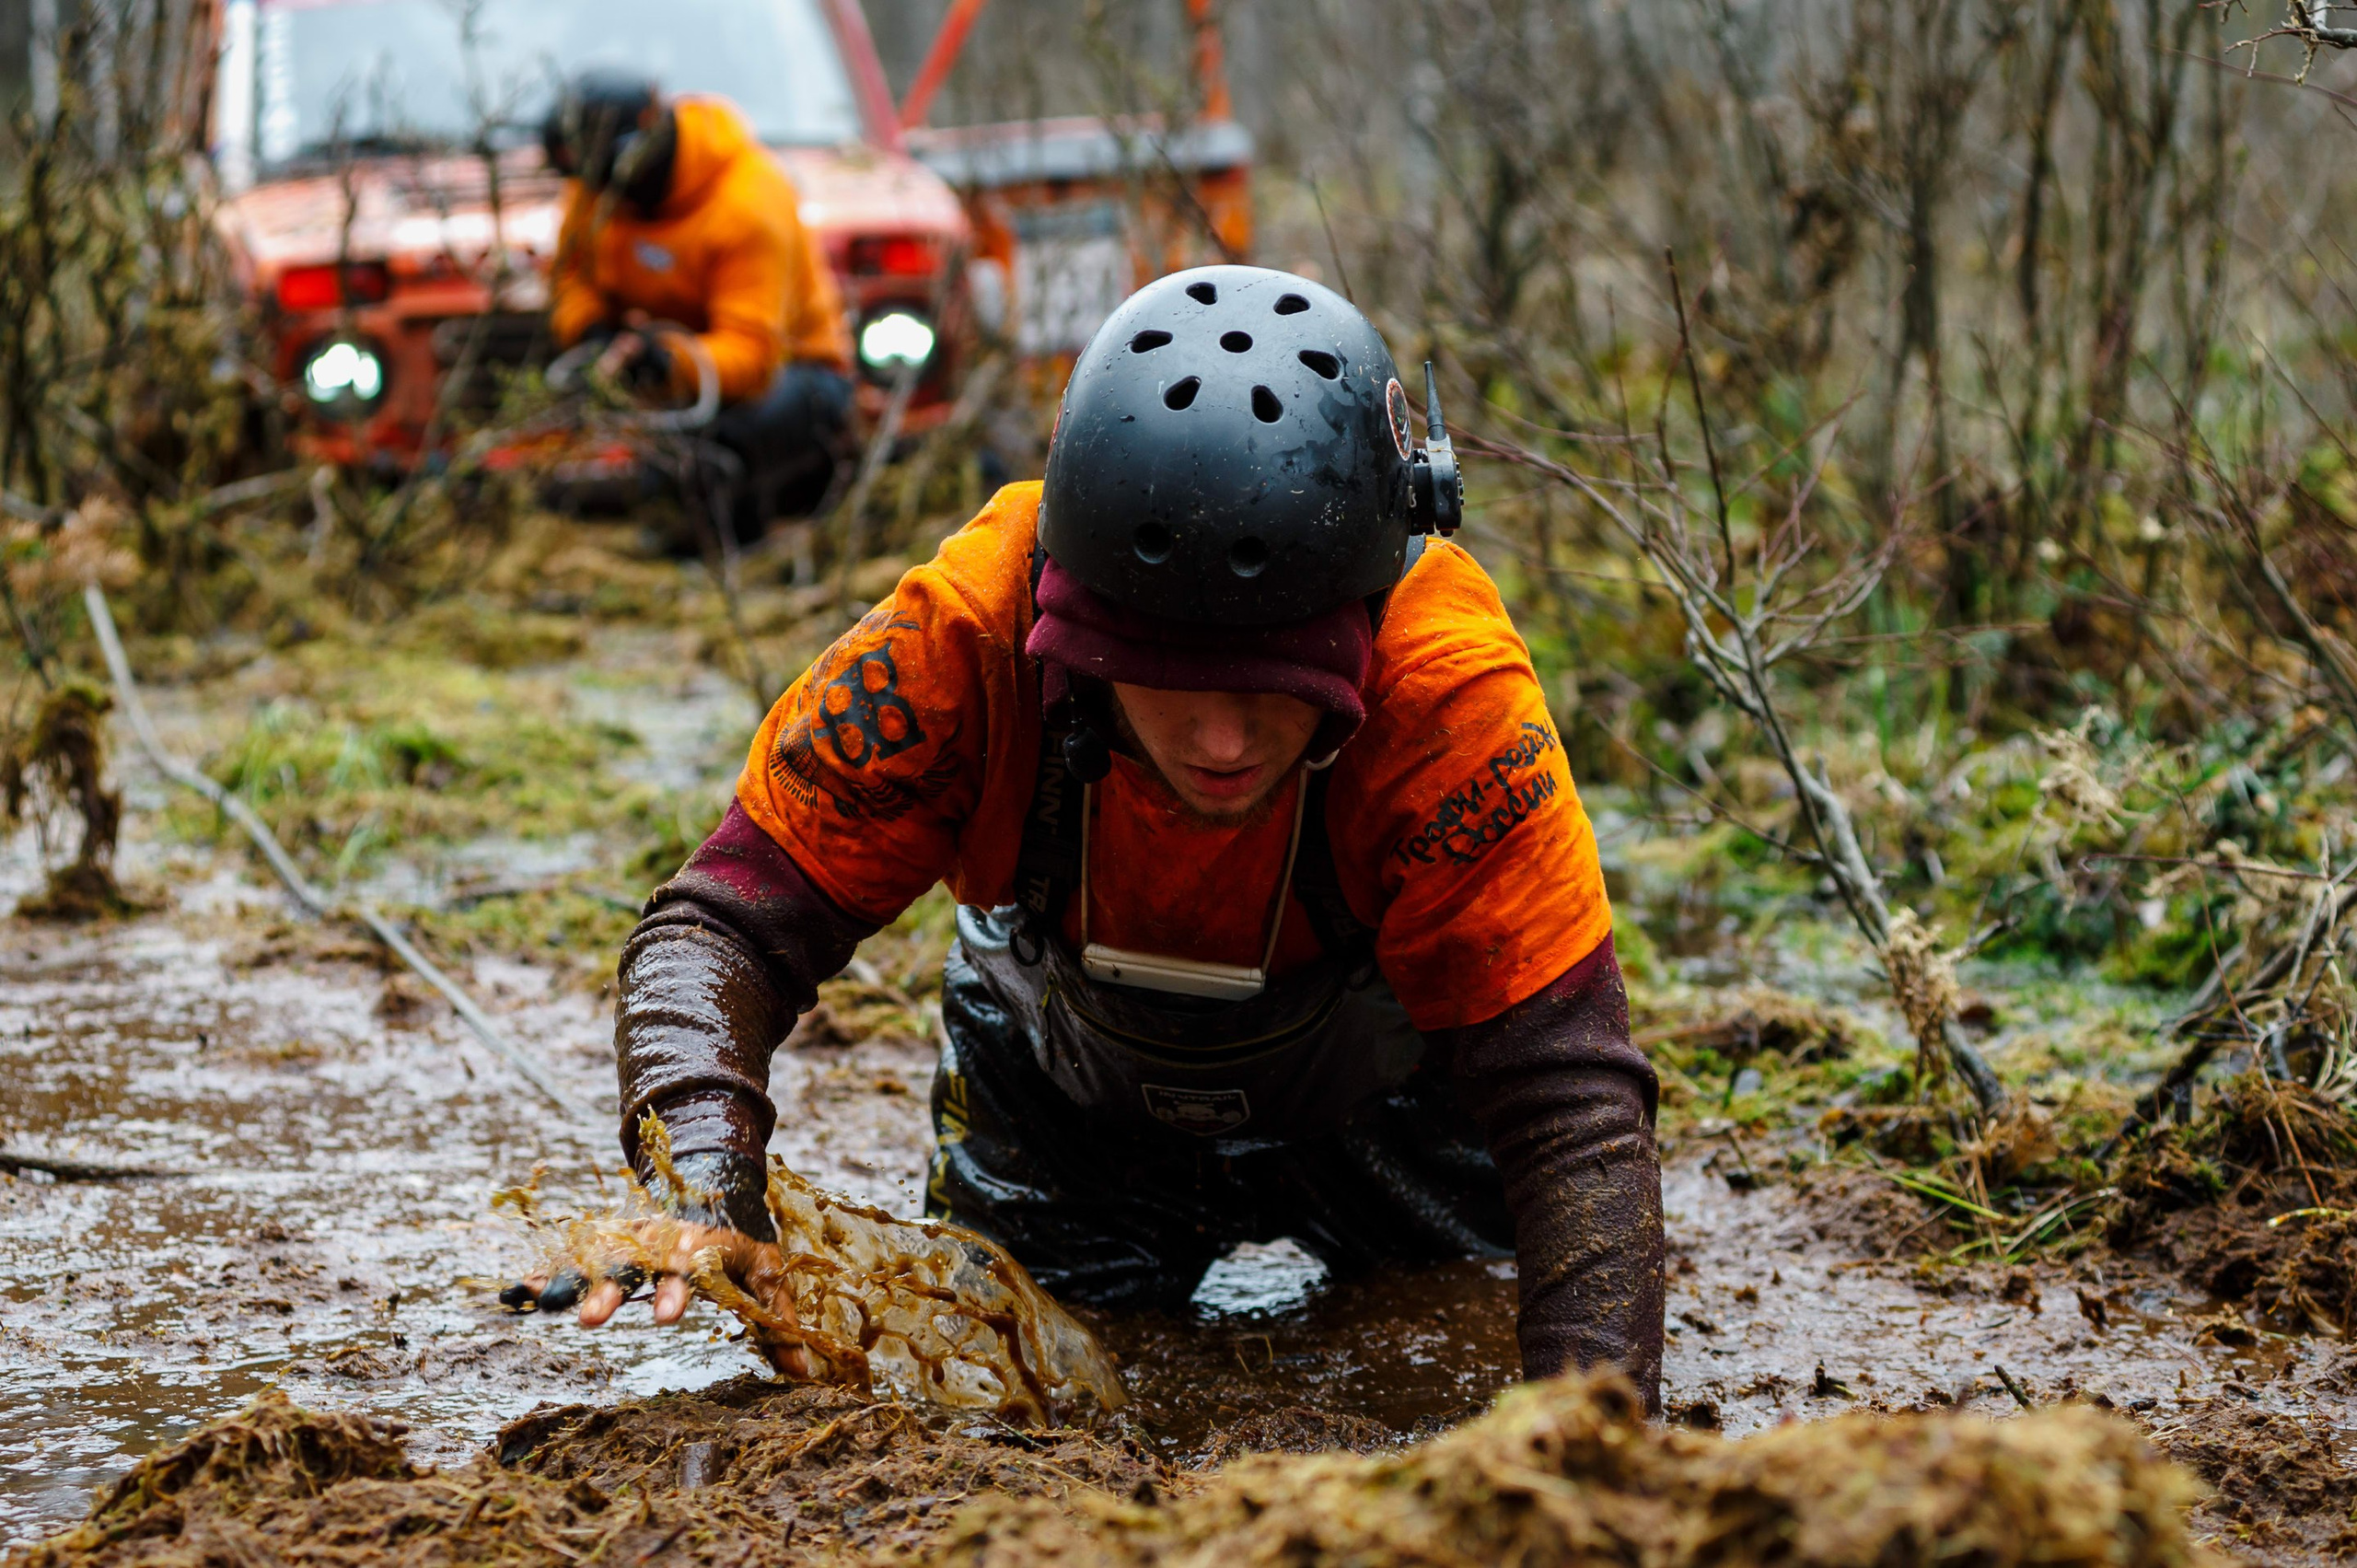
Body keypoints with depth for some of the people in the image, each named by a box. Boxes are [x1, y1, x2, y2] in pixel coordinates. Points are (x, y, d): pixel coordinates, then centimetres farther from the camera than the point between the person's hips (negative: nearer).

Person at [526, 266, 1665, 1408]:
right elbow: (734, 919, -35)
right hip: (1070, 1093, 1)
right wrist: (702, 1180, -55)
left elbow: (1572, 1105, -40)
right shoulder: (964, 637, -39)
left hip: (1378, 1095, -1)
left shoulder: (1450, 696, -42)